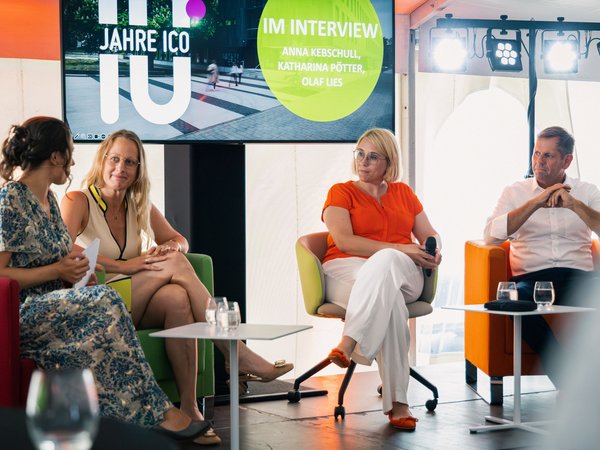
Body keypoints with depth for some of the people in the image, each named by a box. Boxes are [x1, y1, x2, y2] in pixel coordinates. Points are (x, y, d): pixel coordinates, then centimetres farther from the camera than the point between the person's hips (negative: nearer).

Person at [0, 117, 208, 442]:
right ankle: (155, 411, -25)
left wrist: (72, 265, 7)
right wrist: (56, 271, -15)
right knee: (104, 301, -28)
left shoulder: (48, 199, 18)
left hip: (55, 303, 8)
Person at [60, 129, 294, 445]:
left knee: (177, 299, -31)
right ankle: (239, 357, -23)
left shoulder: (139, 206, 15)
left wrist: (171, 248, -4)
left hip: (135, 309, 5)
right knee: (175, 265, -23)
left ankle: (189, 408, -35)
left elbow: (178, 240, 22)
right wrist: (125, 266, -21)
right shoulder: (77, 202, -2)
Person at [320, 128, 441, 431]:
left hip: (403, 273, 2)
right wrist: (400, 249, -16)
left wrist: (434, 252, -8)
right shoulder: (341, 193, 9)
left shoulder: (403, 193, 22)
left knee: (384, 264, -39)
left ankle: (348, 345, -46)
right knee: (389, 299, -40)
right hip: (348, 271, -2)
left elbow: (430, 234, 20)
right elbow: (343, 241, -9)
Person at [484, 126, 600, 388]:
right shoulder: (515, 192, 16)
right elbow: (491, 235, -2)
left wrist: (574, 205, -12)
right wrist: (535, 203, -7)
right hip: (531, 276, 0)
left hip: (578, 275, 0)